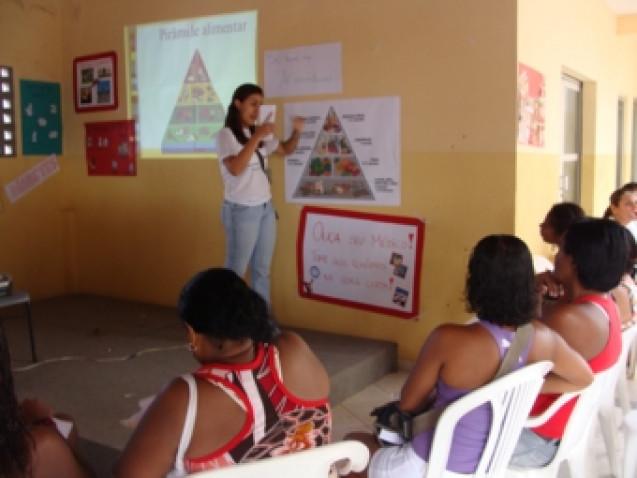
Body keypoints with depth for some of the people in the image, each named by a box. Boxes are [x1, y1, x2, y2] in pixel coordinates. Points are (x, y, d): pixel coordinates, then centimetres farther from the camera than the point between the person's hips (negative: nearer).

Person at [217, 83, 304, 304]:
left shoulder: (260, 134, 10)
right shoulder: (226, 134, -10)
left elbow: (286, 149, 19)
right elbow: (236, 168, -24)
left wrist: (296, 132, -1)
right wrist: (256, 137, -27)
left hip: (266, 208, 7)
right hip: (242, 211, -7)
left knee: (262, 270, 13)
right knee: (235, 271, 3)